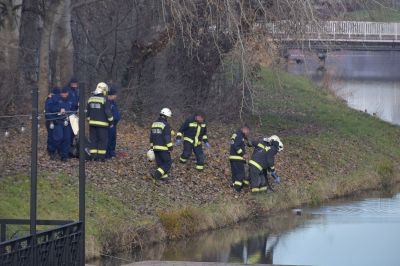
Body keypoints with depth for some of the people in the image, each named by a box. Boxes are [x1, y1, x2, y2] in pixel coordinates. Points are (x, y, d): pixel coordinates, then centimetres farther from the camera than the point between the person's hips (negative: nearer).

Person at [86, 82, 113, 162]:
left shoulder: (91, 99, 9)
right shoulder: (104, 100, -11)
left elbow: (88, 112, 16)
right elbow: (108, 112, -11)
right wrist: (111, 122, -1)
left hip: (92, 122, 5)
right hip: (102, 123, -5)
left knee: (93, 139, 10)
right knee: (103, 140, 1)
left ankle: (93, 156, 7)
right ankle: (101, 156, -3)